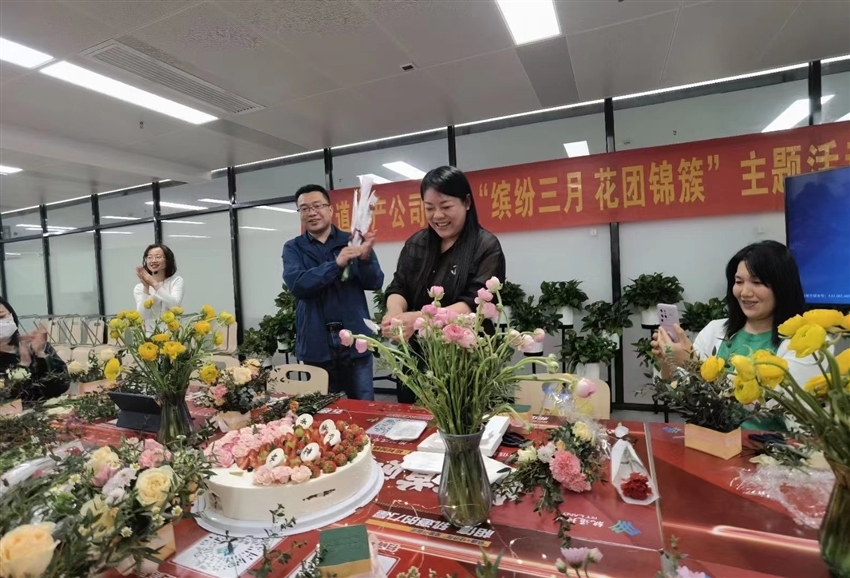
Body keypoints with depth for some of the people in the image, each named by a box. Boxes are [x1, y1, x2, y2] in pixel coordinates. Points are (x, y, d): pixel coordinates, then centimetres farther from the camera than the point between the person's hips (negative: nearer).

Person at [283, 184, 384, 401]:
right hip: (317, 344, 0)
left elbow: (375, 283, -3)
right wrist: (337, 264, -26)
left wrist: (366, 257, -24)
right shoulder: (293, 248, 4)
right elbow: (297, 285, -14)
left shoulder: (352, 242, 4)